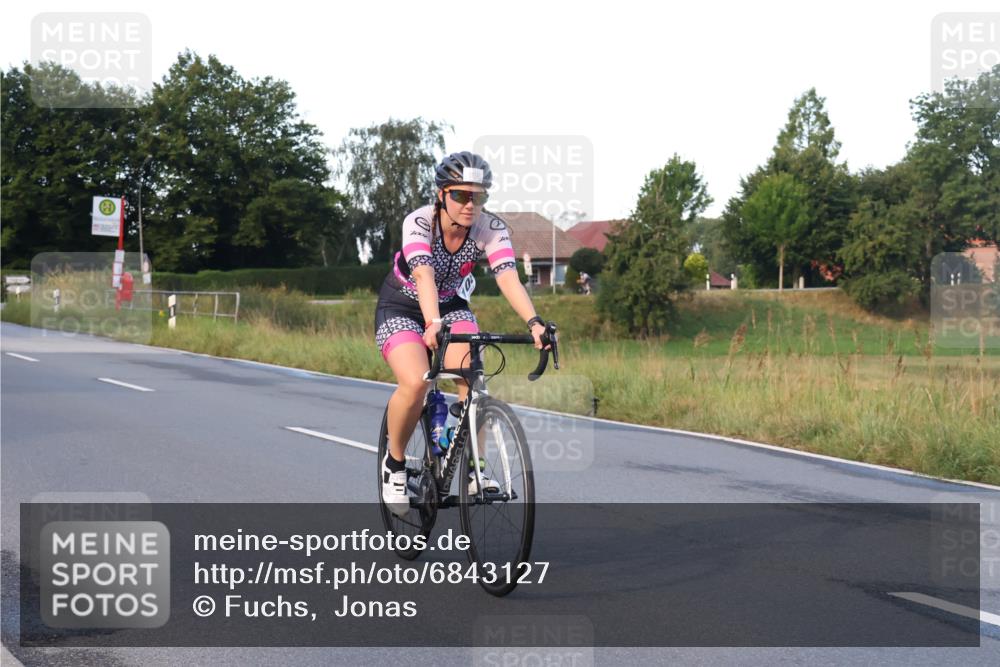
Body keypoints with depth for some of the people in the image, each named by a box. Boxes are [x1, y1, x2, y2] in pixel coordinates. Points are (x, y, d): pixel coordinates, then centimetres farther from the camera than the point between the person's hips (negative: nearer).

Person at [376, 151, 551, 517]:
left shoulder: (491, 228, -19)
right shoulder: (419, 222, -28)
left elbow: (508, 277, -33)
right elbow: (424, 276, -43)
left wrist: (534, 321, -50)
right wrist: (433, 324, -61)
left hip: (452, 306, 3)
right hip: (401, 309, -3)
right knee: (415, 383, -28)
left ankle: (475, 467, -10)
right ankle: (394, 463, -3)